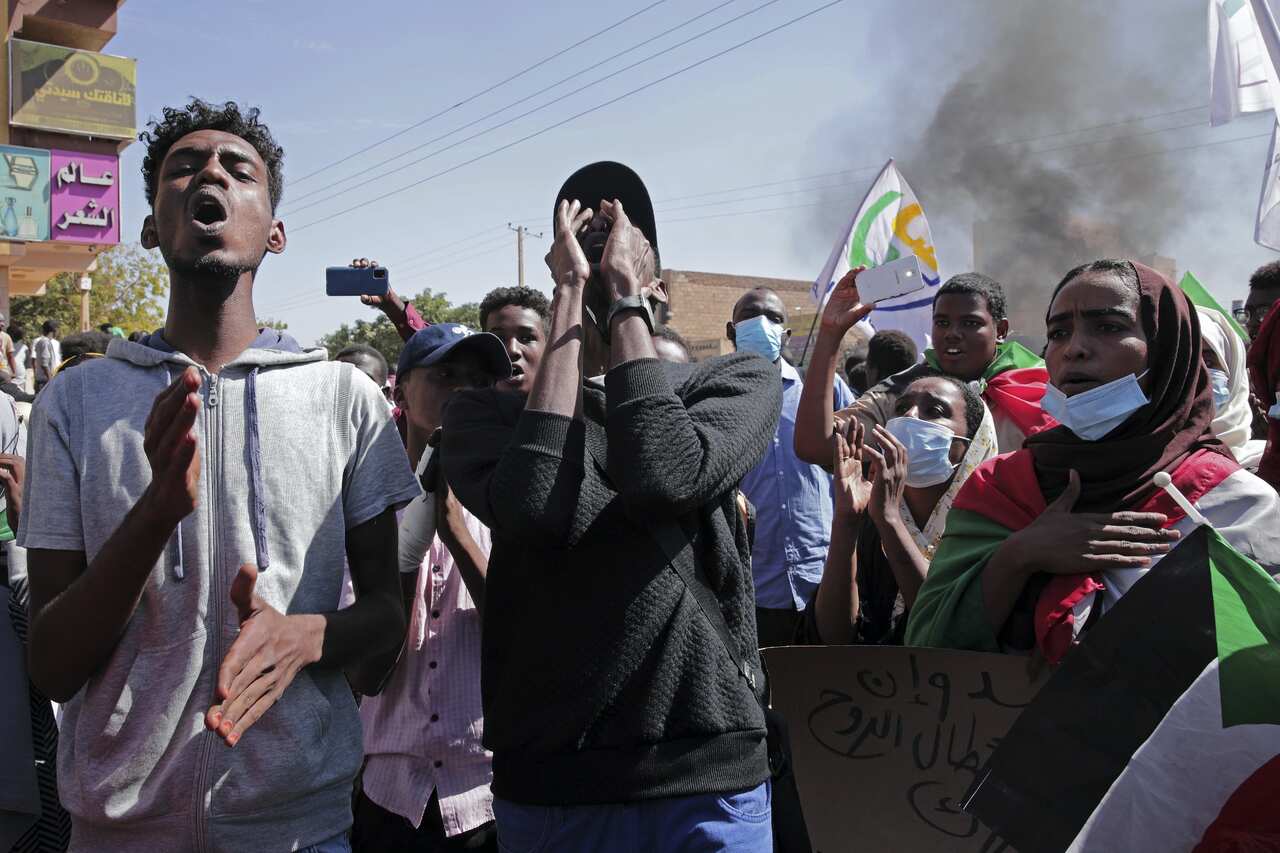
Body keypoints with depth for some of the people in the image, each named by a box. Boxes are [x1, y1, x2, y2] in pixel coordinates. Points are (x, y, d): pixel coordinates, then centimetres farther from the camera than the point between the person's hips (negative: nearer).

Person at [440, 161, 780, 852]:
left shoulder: (739, 379, 2)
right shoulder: (489, 409, 3)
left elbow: (664, 476, -19)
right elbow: (535, 507, -20)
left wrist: (620, 292, -9)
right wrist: (571, 292, -11)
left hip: (709, 779, 0)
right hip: (546, 778, 1)